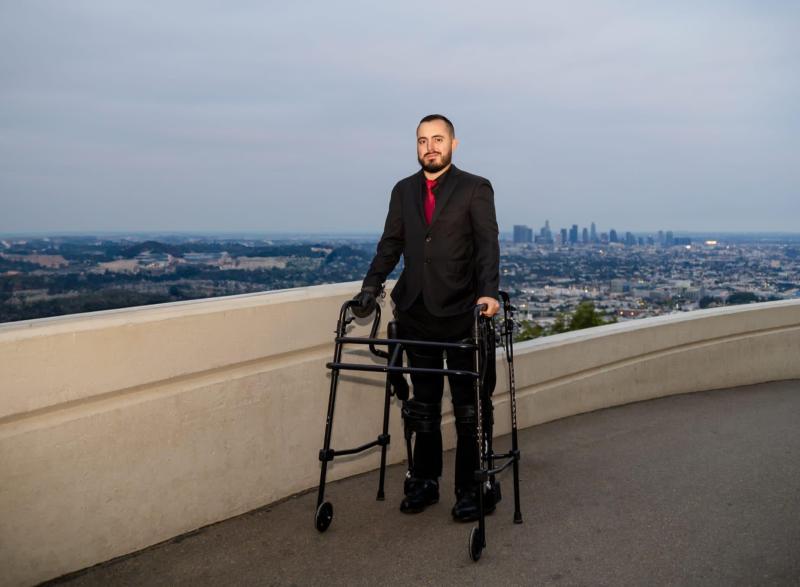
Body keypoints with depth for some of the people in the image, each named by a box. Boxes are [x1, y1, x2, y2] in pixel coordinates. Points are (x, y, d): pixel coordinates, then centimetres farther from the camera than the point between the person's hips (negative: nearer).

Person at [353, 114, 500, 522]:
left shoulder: (475, 189, 0)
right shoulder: (403, 191, 13)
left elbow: (487, 244, -10)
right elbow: (390, 244, 11)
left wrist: (488, 292, -25)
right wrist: (370, 288, -3)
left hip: (461, 312, -4)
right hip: (416, 313, 4)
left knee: (467, 405, 4)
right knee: (424, 404, 11)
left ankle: (470, 489, 13)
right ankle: (424, 482, 23)